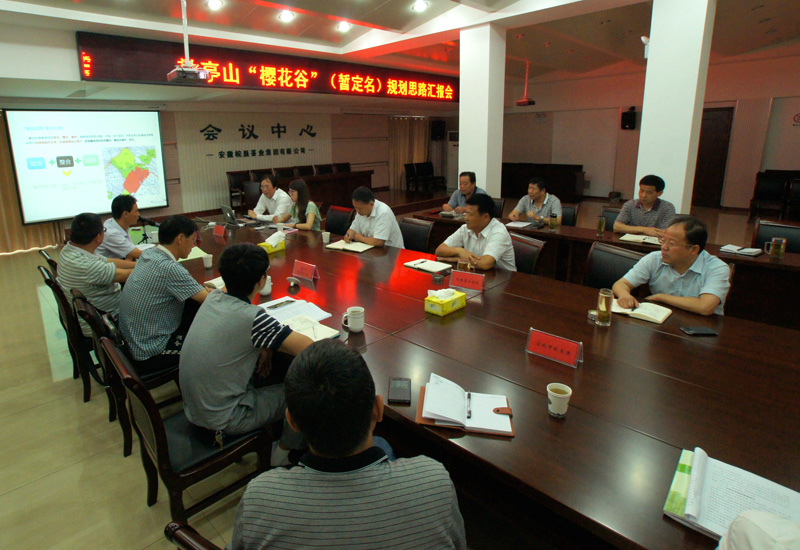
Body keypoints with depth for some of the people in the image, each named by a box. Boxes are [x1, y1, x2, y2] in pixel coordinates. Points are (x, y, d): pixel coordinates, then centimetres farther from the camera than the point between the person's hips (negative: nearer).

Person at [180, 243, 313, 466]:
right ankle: (284, 453, 25)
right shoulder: (252, 317, -28)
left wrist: (263, 344, 0)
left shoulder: (212, 297, -6)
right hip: (222, 420, -7)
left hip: (192, 408, 7)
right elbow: (307, 348, -25)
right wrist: (266, 347, -6)